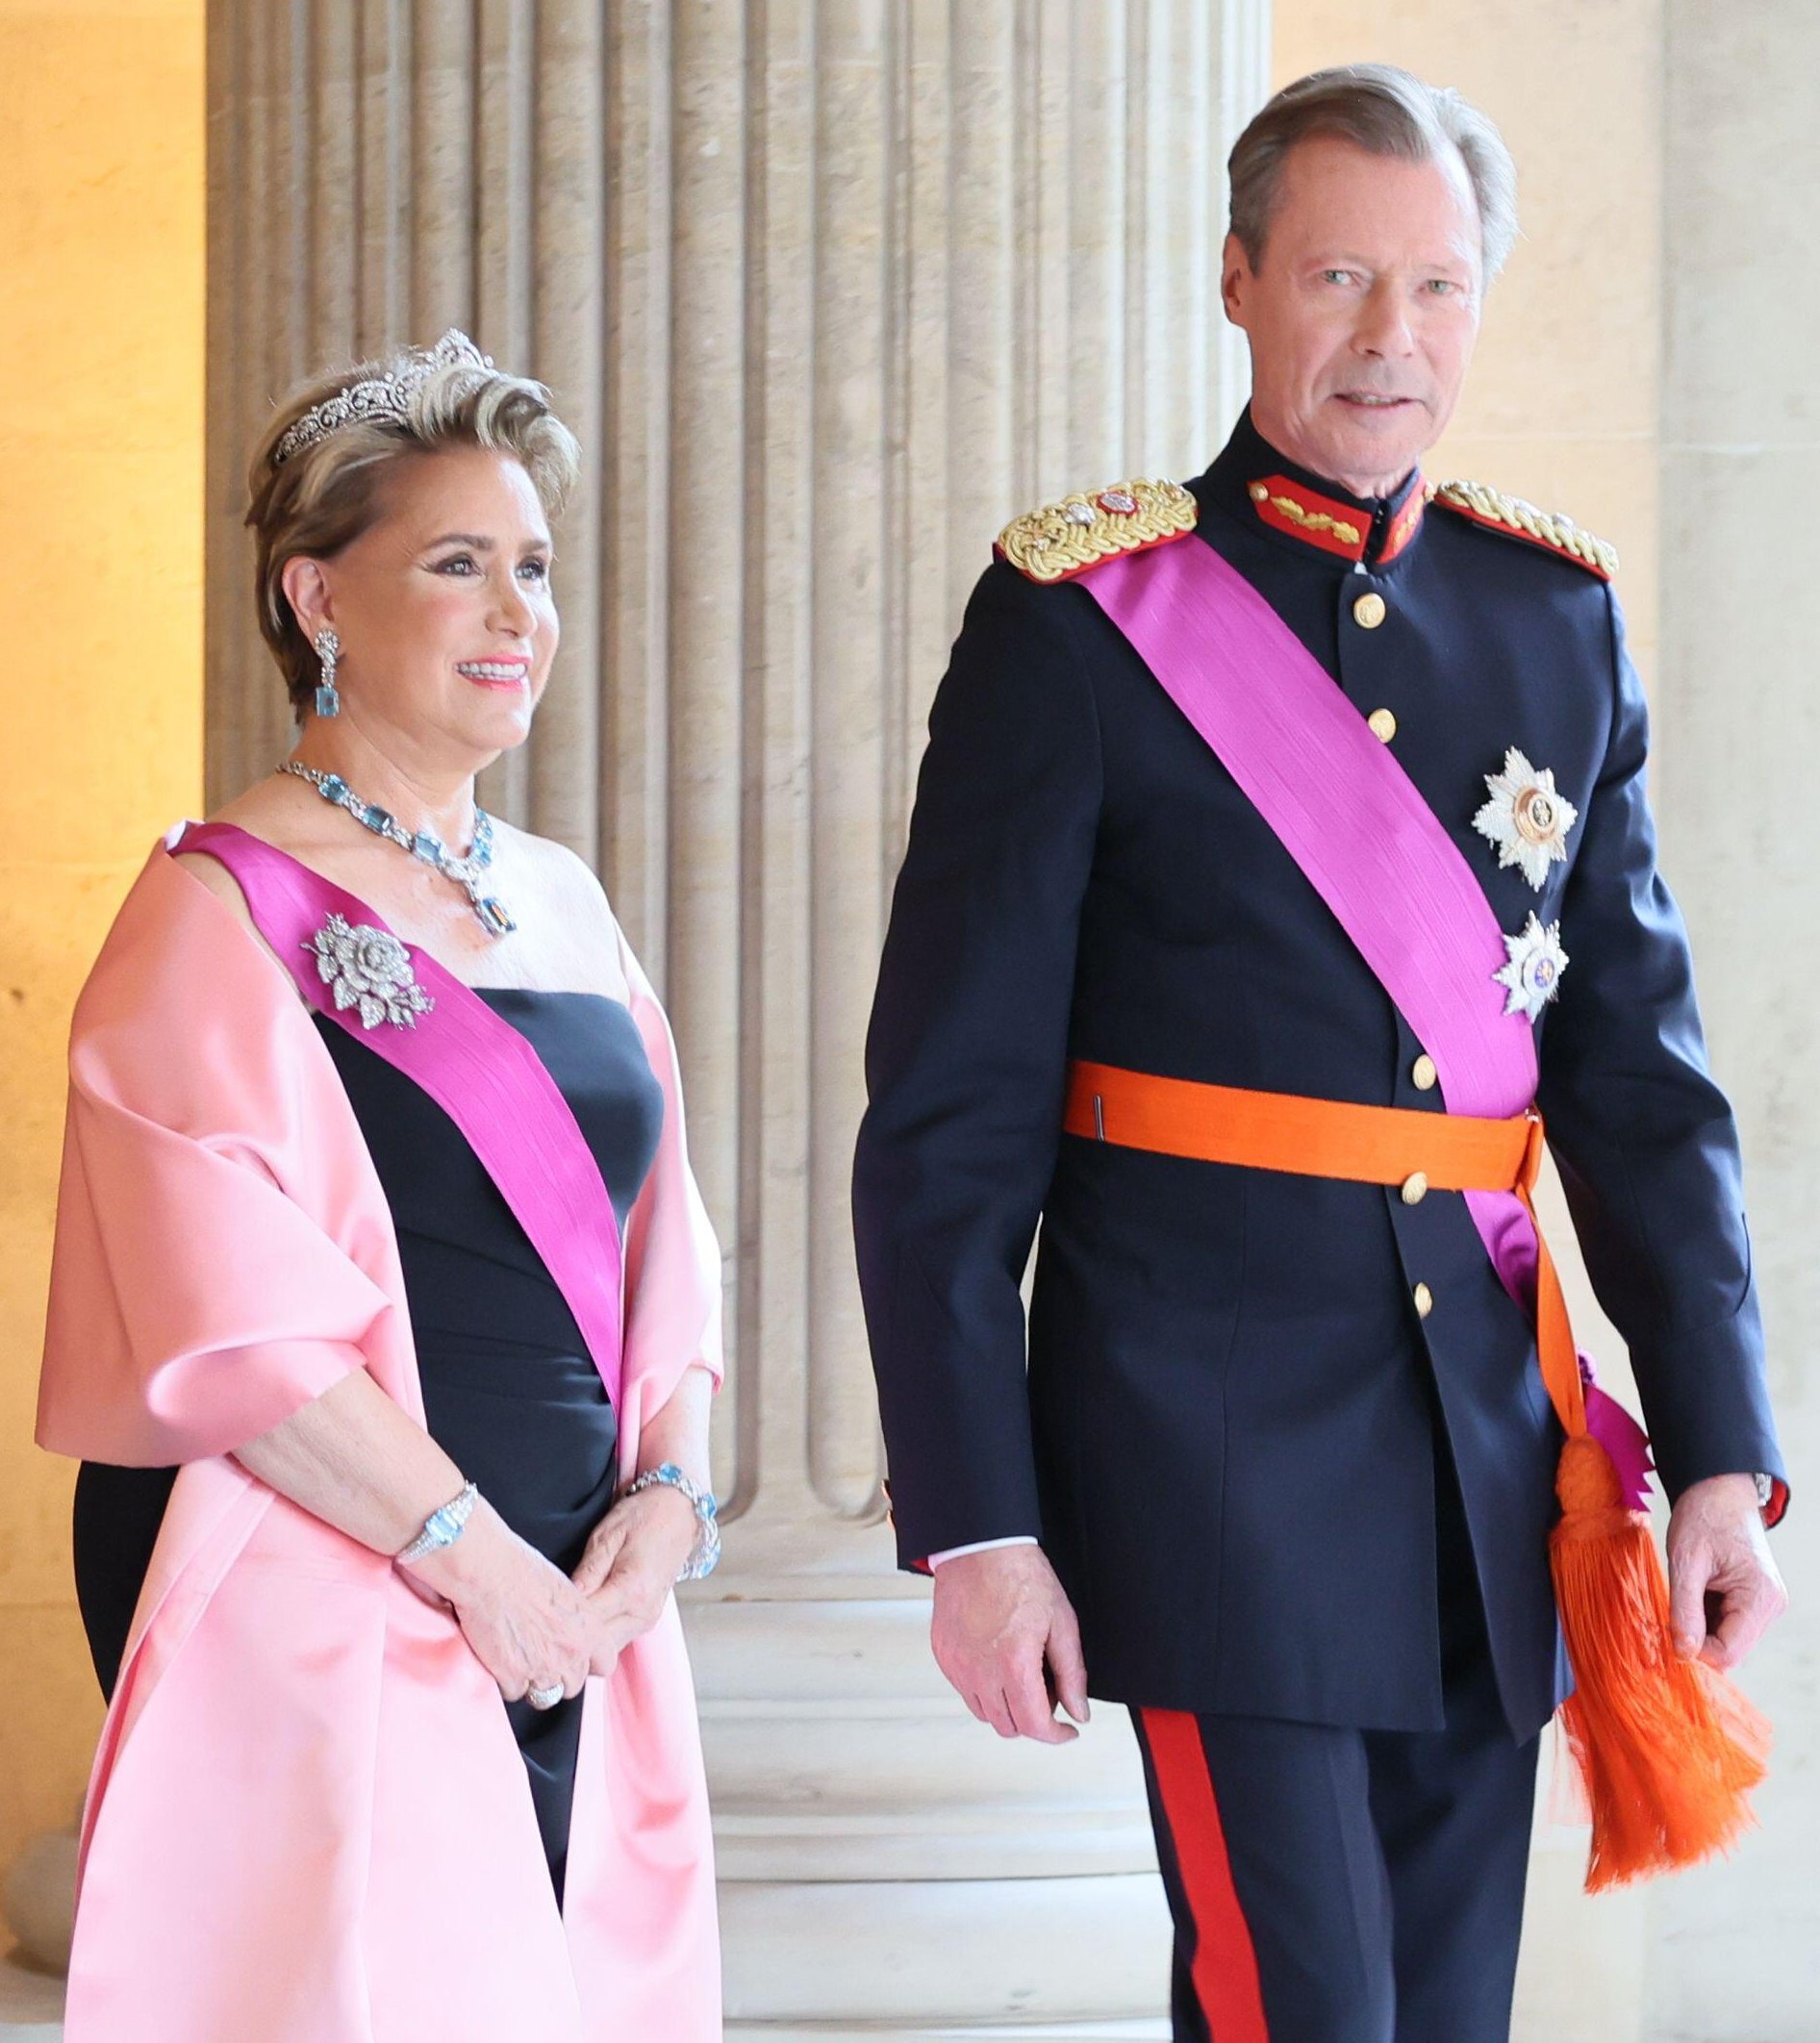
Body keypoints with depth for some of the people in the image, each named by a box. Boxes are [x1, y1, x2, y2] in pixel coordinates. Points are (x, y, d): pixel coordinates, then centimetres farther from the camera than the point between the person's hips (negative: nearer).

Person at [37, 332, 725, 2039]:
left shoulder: (559, 903, 15)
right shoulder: (224, 912, -7)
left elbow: (658, 1240, 15)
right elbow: (237, 1319, -15)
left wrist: (664, 1487, -2)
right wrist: (472, 1555, -14)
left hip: (569, 1621, 6)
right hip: (324, 1627, -6)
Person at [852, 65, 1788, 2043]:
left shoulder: (1556, 619, 10)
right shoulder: (1085, 619, -5)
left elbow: (1641, 1066, 11)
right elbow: (947, 1119, -6)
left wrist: (1722, 1449, 2)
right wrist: (974, 1525, -10)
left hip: (1495, 1465, 5)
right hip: (1212, 1429, -5)